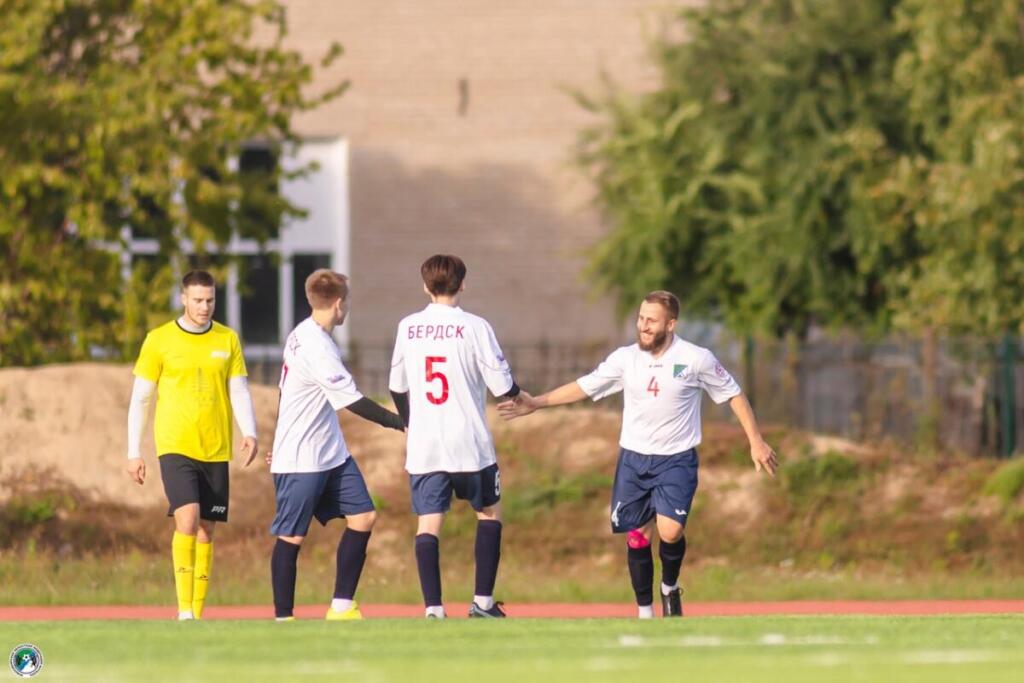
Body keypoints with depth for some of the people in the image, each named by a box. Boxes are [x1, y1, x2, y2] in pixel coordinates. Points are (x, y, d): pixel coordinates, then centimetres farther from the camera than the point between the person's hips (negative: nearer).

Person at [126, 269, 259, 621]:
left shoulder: (228, 340, 7)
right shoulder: (159, 340, 0)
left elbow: (239, 391, 5)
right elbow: (140, 397, 4)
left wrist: (250, 433, -13)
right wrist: (133, 452, 1)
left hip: (216, 450, 3)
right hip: (175, 447, -3)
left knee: (207, 530, 5)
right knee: (187, 518, -19)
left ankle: (197, 612, 12)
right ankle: (184, 611, -18)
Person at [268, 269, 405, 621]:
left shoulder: (305, 336, 10)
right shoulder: (315, 347, -21)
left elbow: (286, 392, 20)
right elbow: (351, 400, -22)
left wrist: (282, 442, 29)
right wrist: (399, 422, -18)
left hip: (331, 453, 10)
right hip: (301, 460, -10)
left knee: (363, 517, 3)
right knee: (291, 536, -1)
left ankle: (342, 606, 6)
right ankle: (283, 617, 6)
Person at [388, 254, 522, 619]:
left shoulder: (408, 328, 4)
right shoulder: (474, 327, -8)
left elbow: (397, 387, 16)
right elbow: (501, 385, -7)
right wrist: (520, 395, 17)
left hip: (423, 448, 2)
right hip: (470, 445, -2)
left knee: (428, 524, 0)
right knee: (489, 513, 16)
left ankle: (433, 607, -11)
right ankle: (483, 602, 13)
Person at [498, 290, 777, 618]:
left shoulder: (696, 359, -9)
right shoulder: (625, 359, -2)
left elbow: (733, 394, 2)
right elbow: (583, 387, 8)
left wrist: (756, 442, 2)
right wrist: (536, 403, 4)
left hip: (676, 460, -3)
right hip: (633, 459, 3)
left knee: (670, 530, -20)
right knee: (637, 536, 3)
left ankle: (670, 587, 10)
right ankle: (645, 612, 16)